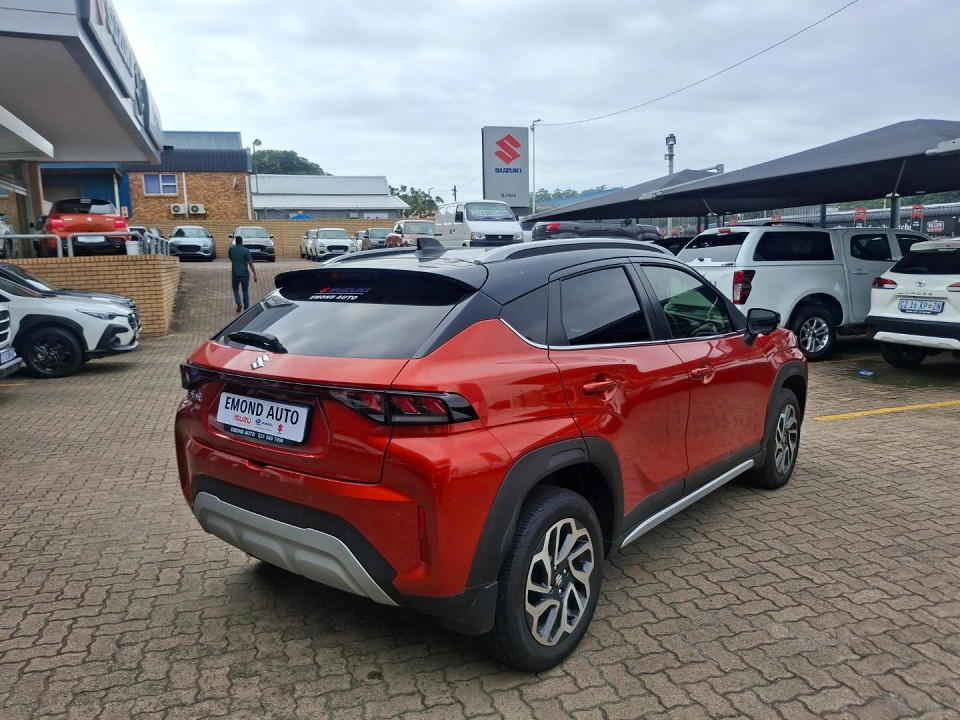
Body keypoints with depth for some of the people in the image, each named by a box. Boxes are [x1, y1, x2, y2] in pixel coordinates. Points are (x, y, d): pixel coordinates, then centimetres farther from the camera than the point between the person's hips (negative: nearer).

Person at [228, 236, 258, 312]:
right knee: (245, 291, 11)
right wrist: (255, 274, -12)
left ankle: (239, 304, -3)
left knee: (235, 289, 18)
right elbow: (250, 263, -14)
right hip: (245, 274, -1)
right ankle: (246, 308, 13)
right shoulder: (246, 251, -9)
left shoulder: (231, 250, -2)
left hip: (235, 274, 1)